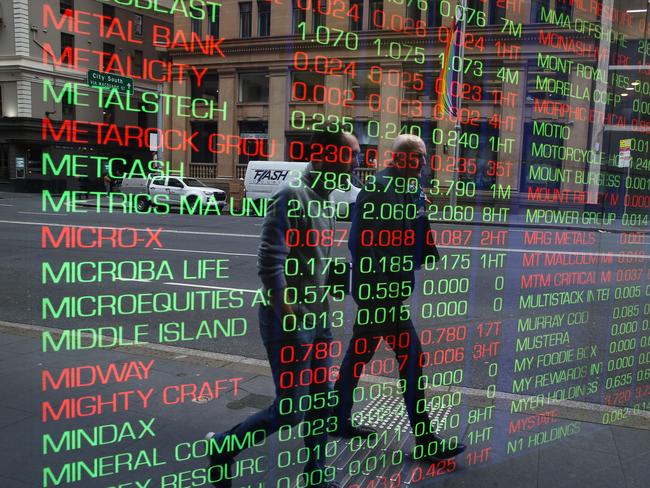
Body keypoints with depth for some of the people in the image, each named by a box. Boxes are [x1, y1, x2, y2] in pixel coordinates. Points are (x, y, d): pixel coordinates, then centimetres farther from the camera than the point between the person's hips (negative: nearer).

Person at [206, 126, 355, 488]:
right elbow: (271, 266, -23)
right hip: (290, 323, -8)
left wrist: (334, 281, 5)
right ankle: (223, 446, 23)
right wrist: (290, 326, -23)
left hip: (320, 322, 8)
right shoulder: (292, 197, -17)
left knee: (323, 400, 15)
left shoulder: (326, 203, 11)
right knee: (290, 411, 1)